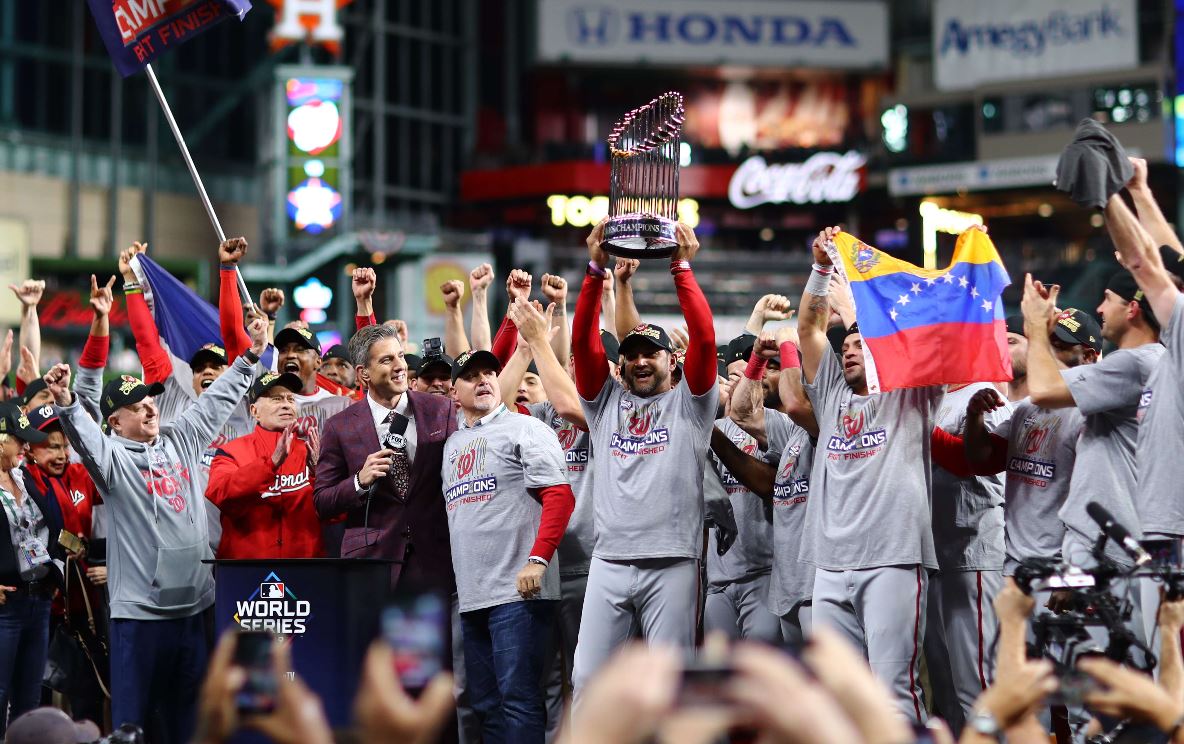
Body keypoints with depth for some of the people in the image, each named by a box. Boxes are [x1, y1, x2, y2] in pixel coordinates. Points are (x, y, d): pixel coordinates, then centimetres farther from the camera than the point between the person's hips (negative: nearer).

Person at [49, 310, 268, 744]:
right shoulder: (112, 456, -5)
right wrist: (64, 401, -43)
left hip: (193, 602, 6)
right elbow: (83, 435, -24)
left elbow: (218, 400, 19)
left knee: (187, 709, 13)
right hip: (139, 607, -6)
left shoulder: (180, 440, 12)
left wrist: (251, 355, 16)